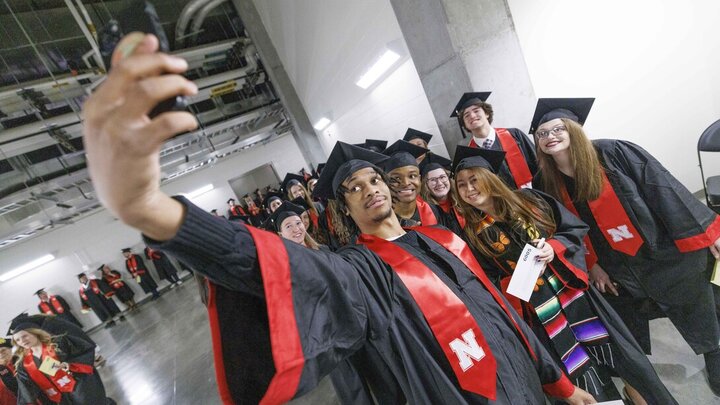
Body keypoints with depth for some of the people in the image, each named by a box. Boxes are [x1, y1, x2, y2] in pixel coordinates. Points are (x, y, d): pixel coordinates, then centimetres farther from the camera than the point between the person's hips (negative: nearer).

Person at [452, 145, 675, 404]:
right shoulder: (474, 235, -5)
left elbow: (576, 228, 2)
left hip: (571, 290, 2)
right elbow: (487, 282, -1)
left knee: (619, 354, 12)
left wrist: (554, 247, -15)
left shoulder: (529, 200, -2)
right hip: (535, 310, -1)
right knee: (581, 379, 6)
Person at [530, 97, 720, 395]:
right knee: (630, 343, 20)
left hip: (668, 255, -2)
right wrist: (591, 265, 0)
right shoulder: (549, 185, -7)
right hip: (618, 271, 3)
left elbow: (663, 187, -14)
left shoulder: (613, 153, -17)